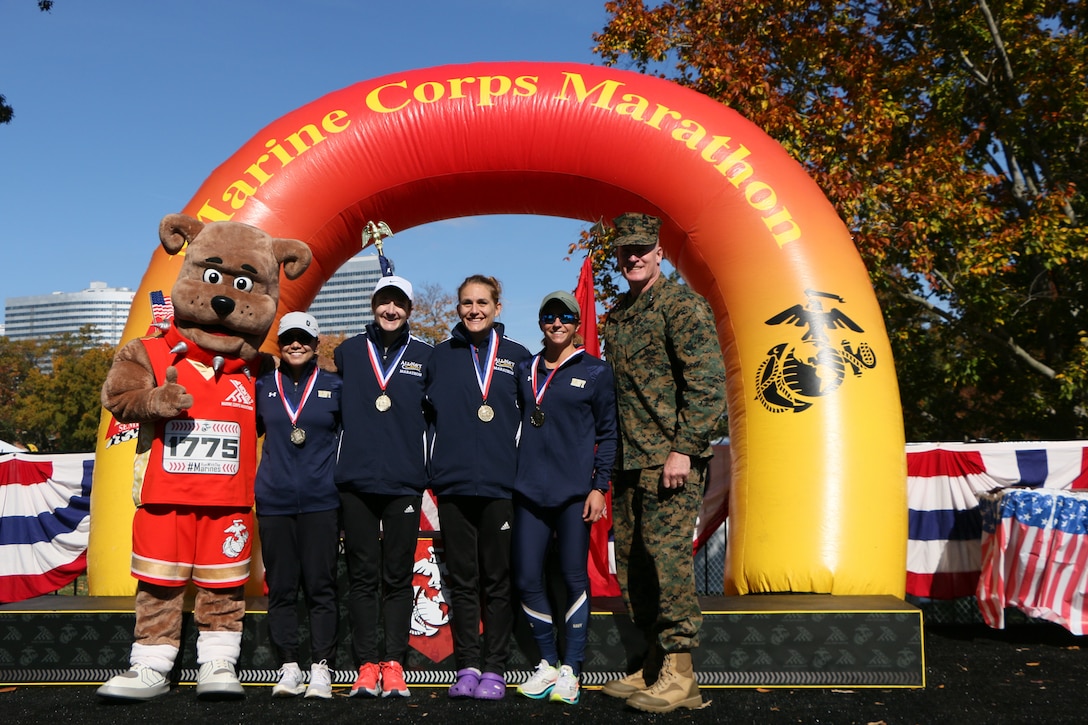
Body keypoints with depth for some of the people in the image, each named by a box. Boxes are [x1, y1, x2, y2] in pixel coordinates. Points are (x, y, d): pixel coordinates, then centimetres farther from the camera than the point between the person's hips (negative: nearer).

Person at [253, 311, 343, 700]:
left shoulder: (334, 387, 6)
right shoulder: (262, 387, 10)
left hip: (321, 501, -2)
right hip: (273, 501, 2)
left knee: (321, 586, -1)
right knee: (281, 587, 4)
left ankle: (321, 668, 4)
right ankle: (289, 667, 12)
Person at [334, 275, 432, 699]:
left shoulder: (424, 356, 6)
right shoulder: (349, 352, 8)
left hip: (404, 483, -1)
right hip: (356, 480, 1)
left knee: (397, 577, 4)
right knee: (362, 576, 4)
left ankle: (393, 666, 9)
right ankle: (366, 666, 9)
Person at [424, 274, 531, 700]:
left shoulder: (518, 357, 6)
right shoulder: (440, 356, 8)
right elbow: (426, 412, 13)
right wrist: (433, 464, 8)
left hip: (500, 485, -1)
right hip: (452, 484, 1)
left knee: (498, 581, 3)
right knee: (462, 581, 6)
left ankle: (494, 669, 12)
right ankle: (467, 667, 14)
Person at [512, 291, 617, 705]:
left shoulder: (595, 372, 2)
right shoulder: (526, 371, 11)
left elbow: (607, 434, 2)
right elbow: (516, 426, 15)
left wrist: (599, 486, -5)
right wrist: (511, 476, 10)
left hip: (574, 493, -3)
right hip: (529, 492, 3)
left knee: (574, 578, 3)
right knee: (527, 580, 3)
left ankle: (570, 670, 14)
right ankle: (548, 663, 19)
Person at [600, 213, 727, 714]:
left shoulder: (681, 304, -7)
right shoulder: (616, 315, 17)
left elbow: (707, 381, -14)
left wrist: (684, 448, -19)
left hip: (670, 459, -8)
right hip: (629, 462, 8)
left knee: (667, 553, -9)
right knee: (631, 559, 9)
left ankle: (679, 676, 0)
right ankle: (652, 668, 20)